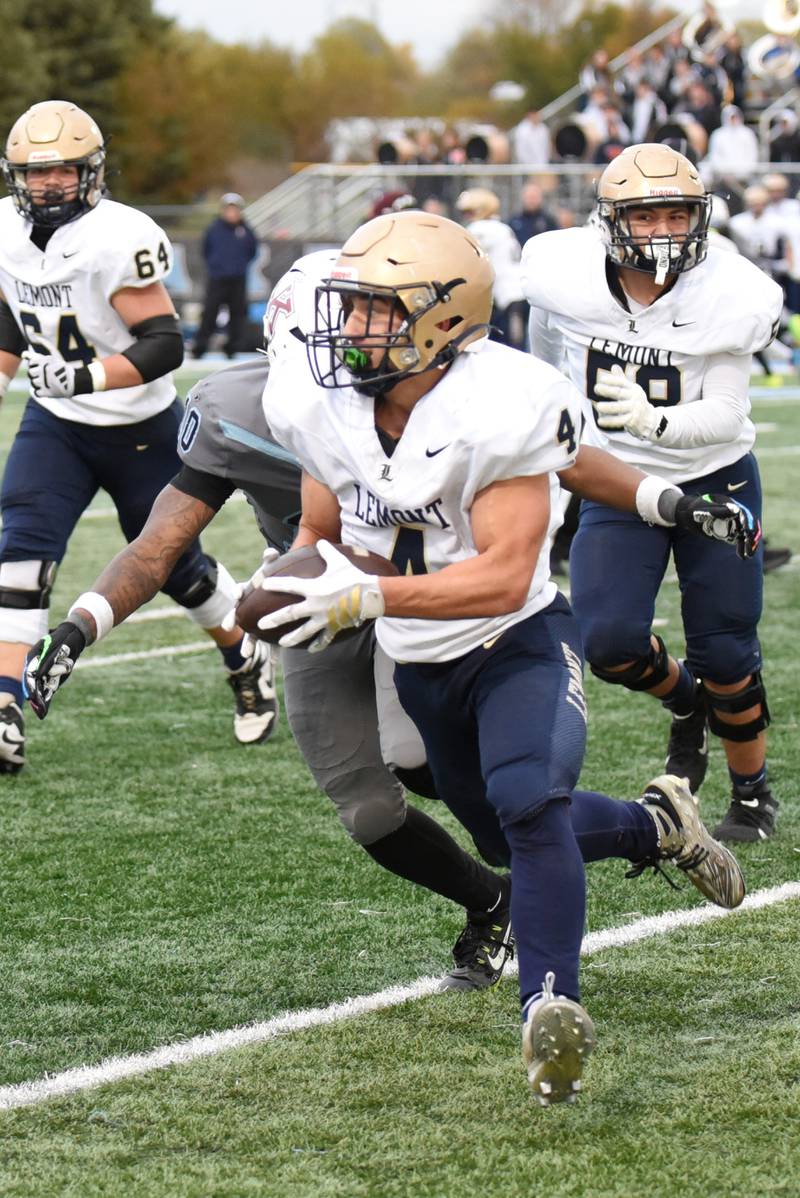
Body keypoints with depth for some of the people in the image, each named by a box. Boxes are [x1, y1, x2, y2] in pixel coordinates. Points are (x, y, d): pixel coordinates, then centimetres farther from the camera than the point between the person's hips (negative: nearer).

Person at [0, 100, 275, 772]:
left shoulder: (116, 238, -24)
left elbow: (163, 345, -26)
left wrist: (85, 377, -36)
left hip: (140, 431, -5)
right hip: (55, 425, 5)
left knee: (175, 564, 11)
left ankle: (249, 666, 38)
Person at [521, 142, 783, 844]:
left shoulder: (732, 298, -22)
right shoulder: (564, 276, -18)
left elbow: (725, 415, -20)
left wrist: (655, 420, -40)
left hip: (714, 479, -1)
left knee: (724, 656, 1)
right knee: (609, 642, -15)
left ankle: (753, 792, 27)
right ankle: (686, 703, 19)